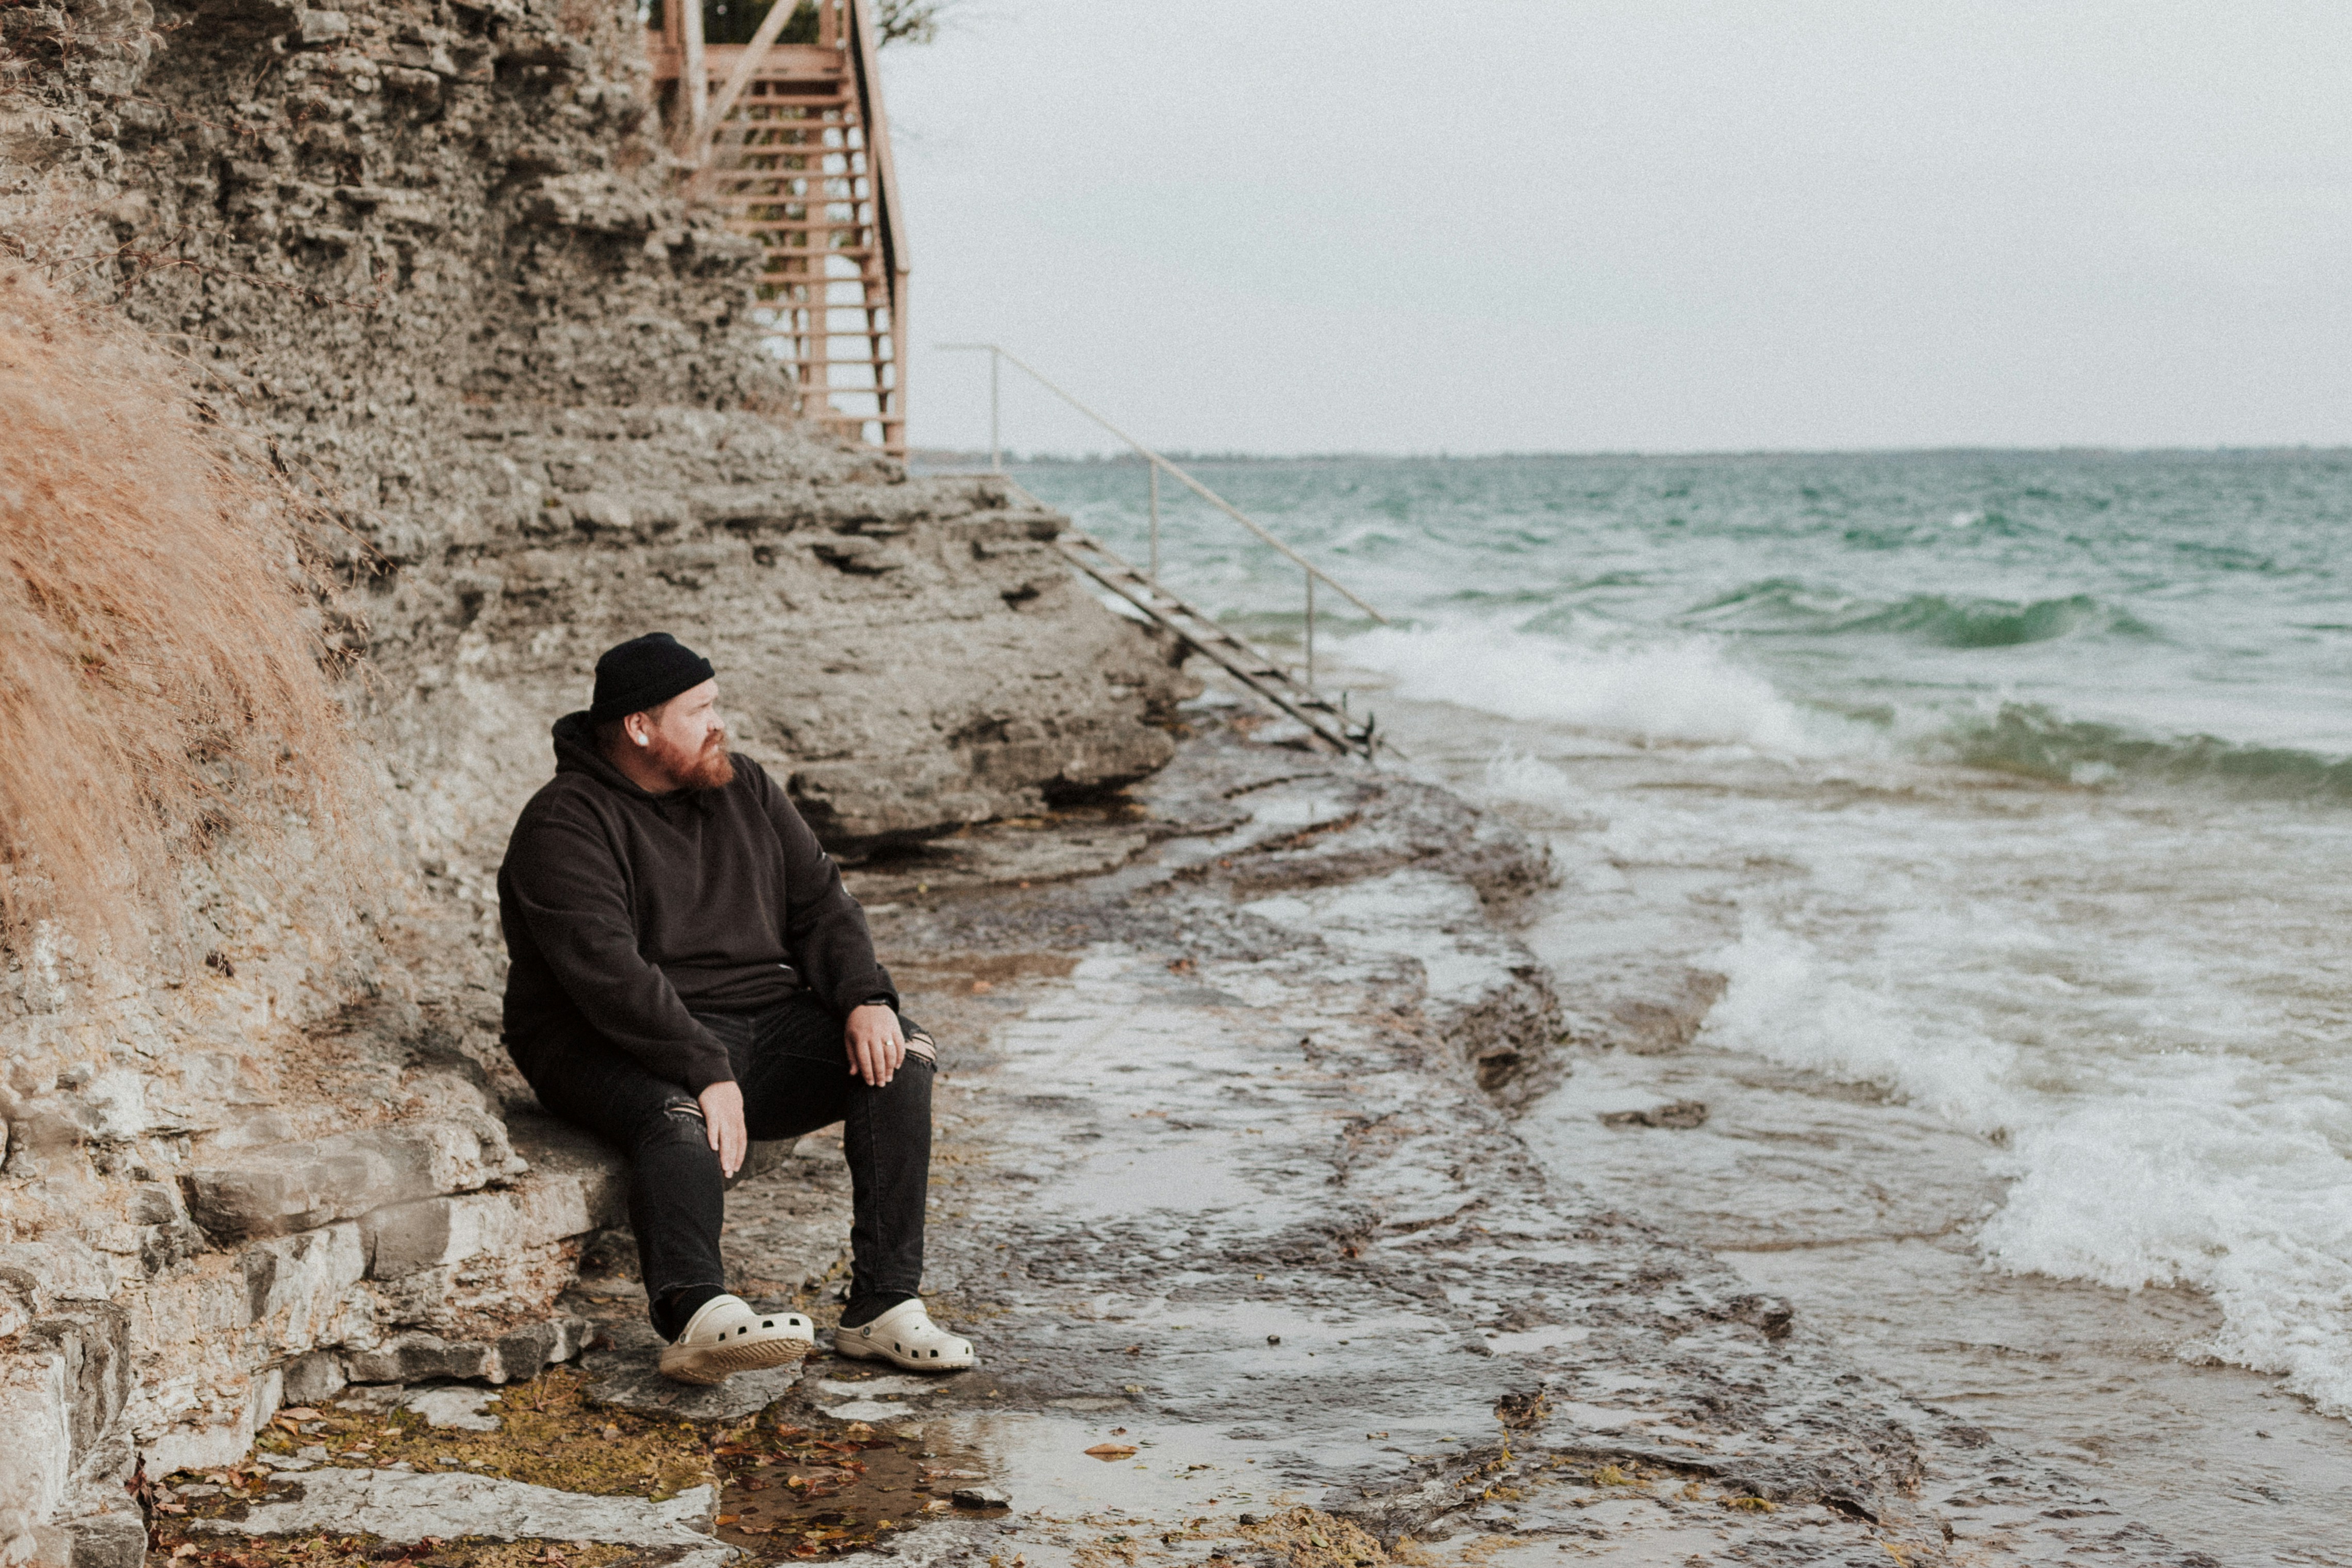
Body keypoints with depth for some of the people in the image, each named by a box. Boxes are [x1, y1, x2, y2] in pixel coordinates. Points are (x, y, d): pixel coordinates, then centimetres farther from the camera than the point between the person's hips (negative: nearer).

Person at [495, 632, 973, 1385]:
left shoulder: (744, 789, 12)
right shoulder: (565, 825, -11)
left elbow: (819, 901, 10)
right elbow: (606, 970, -23)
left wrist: (867, 999, -10)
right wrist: (705, 1072, -31)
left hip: (760, 1017, 6)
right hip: (613, 1043, -6)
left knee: (901, 1055, -14)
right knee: (679, 1118, -38)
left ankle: (884, 1307, -21)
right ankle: (697, 1317, -62)